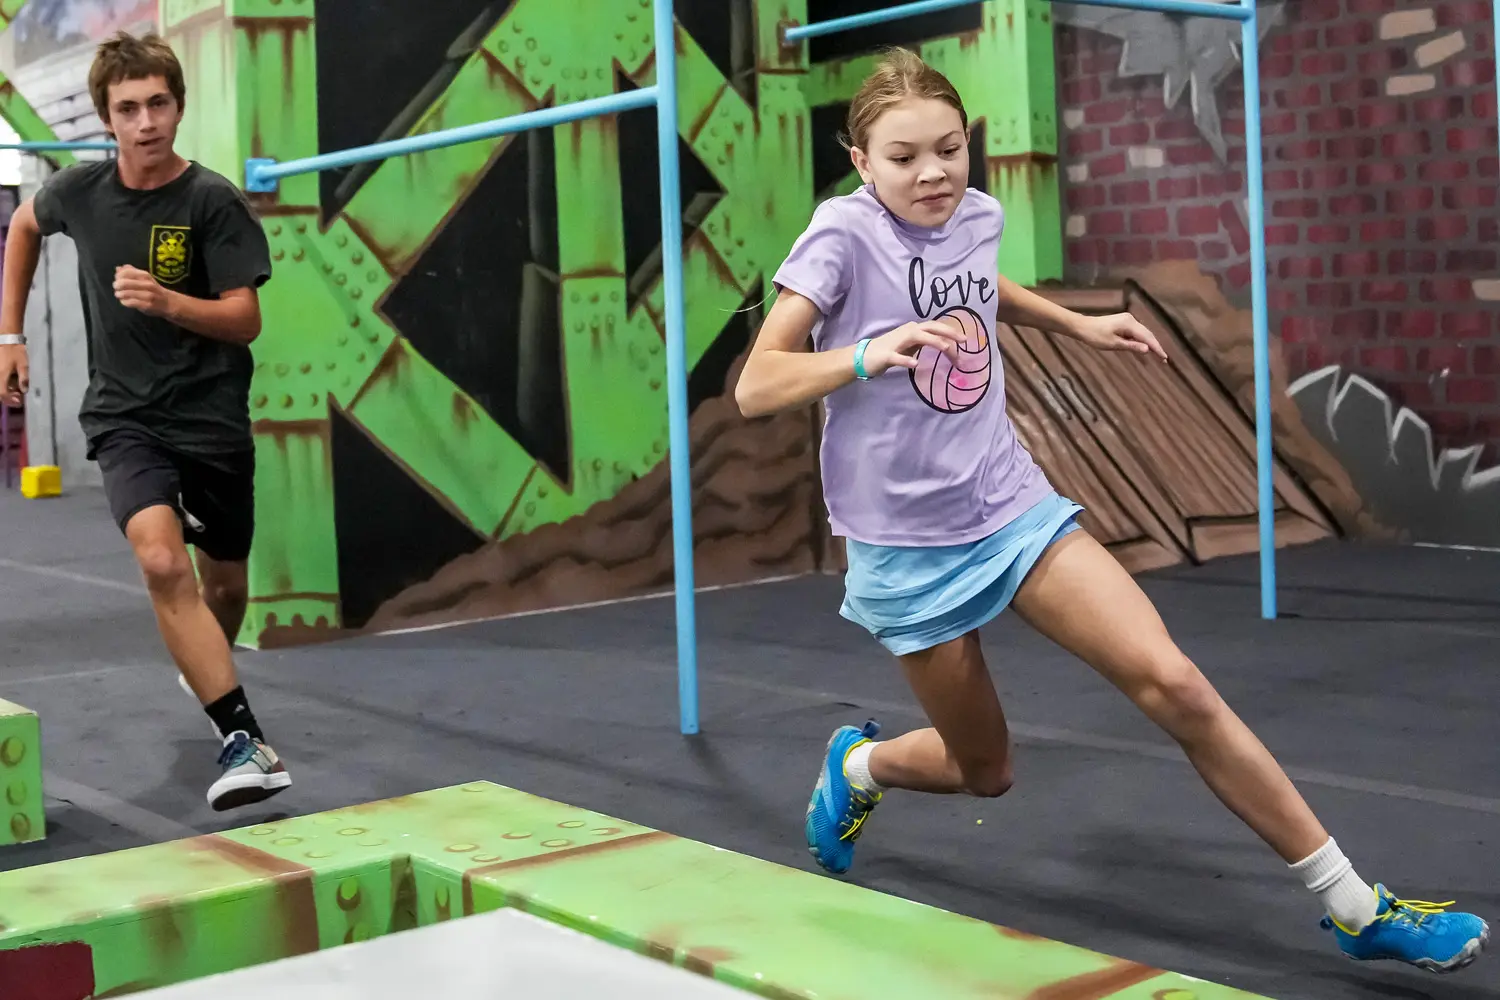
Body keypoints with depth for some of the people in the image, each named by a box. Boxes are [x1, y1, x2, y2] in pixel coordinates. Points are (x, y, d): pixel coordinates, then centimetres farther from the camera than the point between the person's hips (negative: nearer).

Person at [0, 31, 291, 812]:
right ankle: (244, 743, -26)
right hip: (124, 416, 1)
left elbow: (245, 321, -14)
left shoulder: (213, 201, -11)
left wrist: (165, 302, -32)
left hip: (214, 418, -1)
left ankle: (209, 676, 51)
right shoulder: (80, 190, -2)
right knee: (162, 561, -26)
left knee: (224, 583, 14)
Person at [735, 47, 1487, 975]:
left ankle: (1355, 905, -2)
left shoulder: (979, 216, 1)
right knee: (982, 770, 8)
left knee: (1174, 685, -11)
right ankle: (857, 763, 43)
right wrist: (868, 354, -37)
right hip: (906, 546, -4)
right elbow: (755, 388, -22)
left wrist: (1079, 323, 19)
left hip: (1012, 505, 4)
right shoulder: (843, 234, -16)